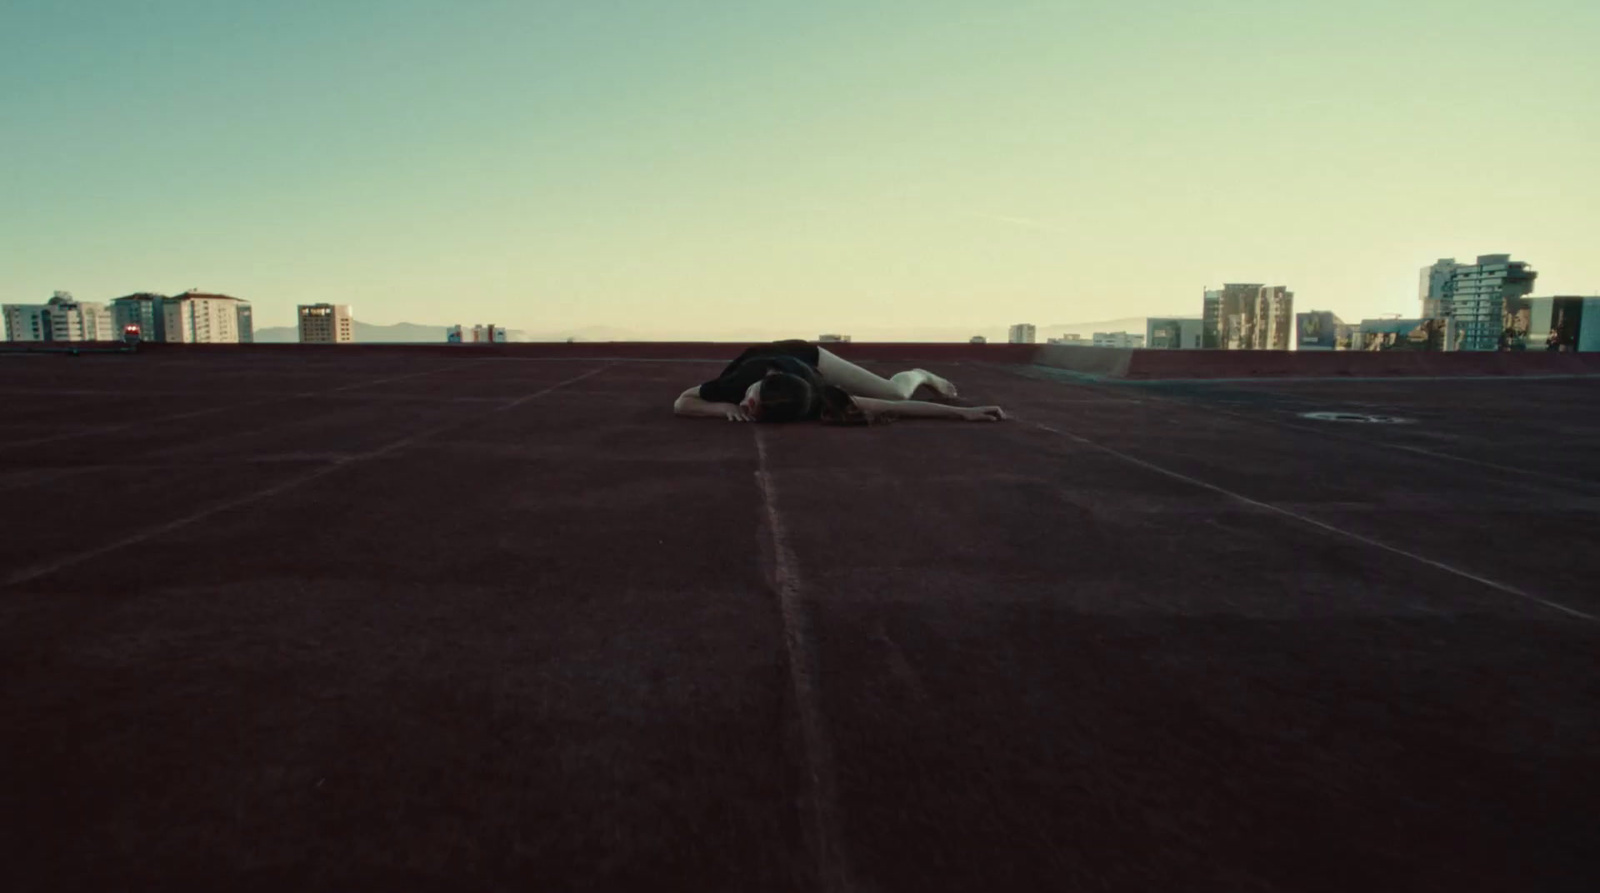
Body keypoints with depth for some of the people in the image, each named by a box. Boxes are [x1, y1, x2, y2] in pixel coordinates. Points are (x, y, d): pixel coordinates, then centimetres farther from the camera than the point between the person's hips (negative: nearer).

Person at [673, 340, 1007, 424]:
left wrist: (963, 412, -52)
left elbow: (895, 406, -48)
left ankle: (921, 376, 38)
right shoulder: (742, 379, -45)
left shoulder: (814, 403, -47)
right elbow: (681, 402, -33)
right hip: (760, 355, 2)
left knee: (896, 392, 1)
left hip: (804, 356, -2)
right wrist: (724, 408, -51)